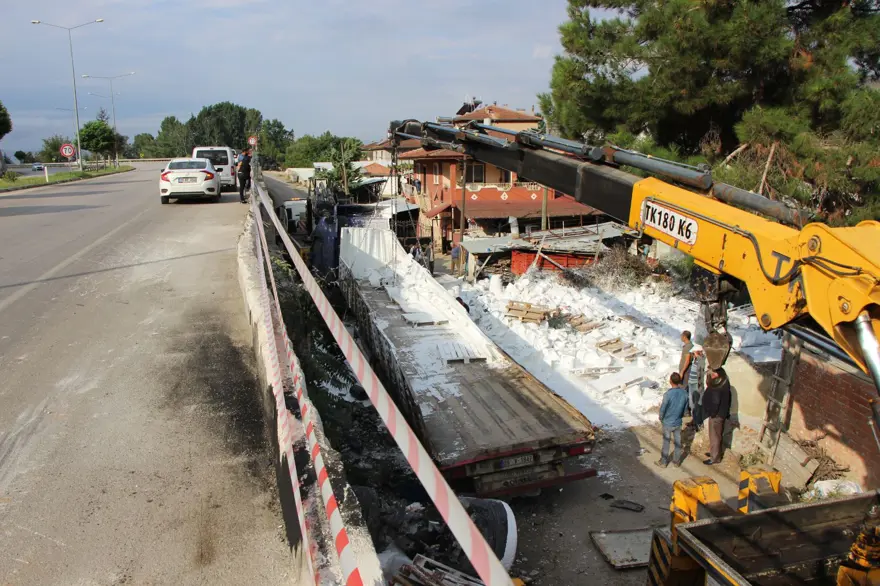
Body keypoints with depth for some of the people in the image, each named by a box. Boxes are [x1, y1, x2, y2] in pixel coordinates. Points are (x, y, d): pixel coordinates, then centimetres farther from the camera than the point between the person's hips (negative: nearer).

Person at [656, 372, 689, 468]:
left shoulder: (668, 394, -27)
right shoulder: (684, 393, -12)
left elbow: (662, 409, -17)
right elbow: (685, 409, 1)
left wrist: (661, 418, 3)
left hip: (667, 423, -3)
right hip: (678, 423, 4)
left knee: (666, 443, 11)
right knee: (678, 442, 17)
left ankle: (663, 462, 25)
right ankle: (676, 462, 30)